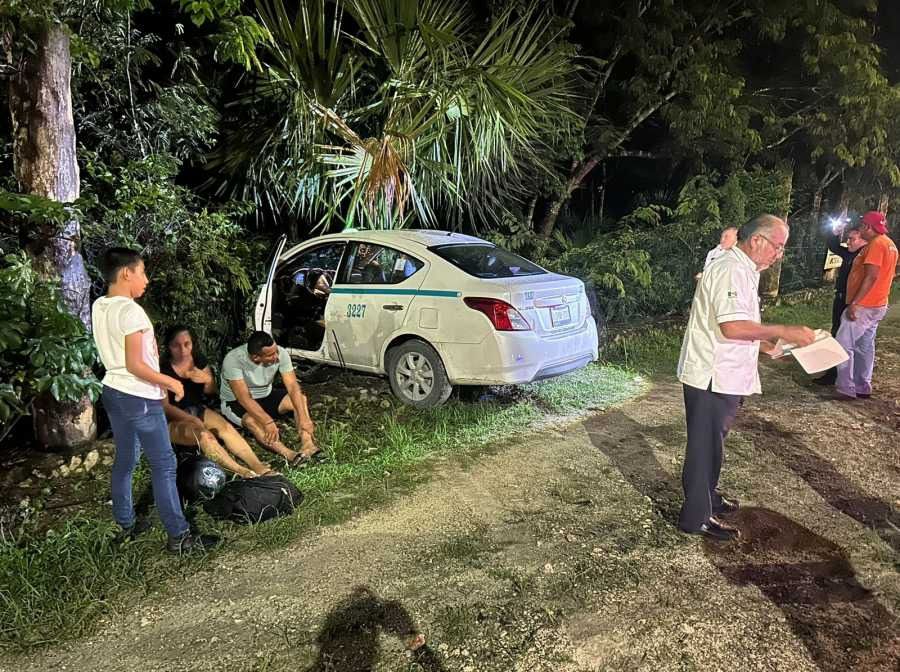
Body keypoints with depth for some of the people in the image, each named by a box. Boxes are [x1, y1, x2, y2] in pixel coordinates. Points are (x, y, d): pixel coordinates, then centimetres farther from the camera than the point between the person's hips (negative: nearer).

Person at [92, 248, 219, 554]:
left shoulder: (98, 307, 5)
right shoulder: (131, 311, -21)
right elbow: (135, 365, -22)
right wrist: (170, 382, -12)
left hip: (113, 392, 9)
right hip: (139, 398, -9)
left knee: (124, 461, 19)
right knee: (164, 465, -2)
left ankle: (126, 525, 31)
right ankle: (179, 536, 4)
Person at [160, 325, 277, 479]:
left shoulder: (198, 359, -1)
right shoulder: (163, 369, -17)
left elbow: (210, 392, 10)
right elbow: (165, 406, -15)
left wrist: (208, 380, -14)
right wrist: (192, 420, -26)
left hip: (198, 410, 5)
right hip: (174, 420, -4)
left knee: (227, 427, -24)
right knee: (204, 435, -34)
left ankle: (259, 468, -36)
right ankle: (241, 471, -42)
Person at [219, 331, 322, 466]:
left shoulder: (280, 353, -20)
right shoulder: (233, 360, -31)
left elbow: (293, 387, -22)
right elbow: (244, 398, -35)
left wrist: (303, 418, -33)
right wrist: (268, 422, -45)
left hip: (266, 396, 5)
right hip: (236, 402, -4)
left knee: (301, 398, -18)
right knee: (251, 420, -37)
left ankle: (307, 444, -34)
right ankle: (289, 454, -48)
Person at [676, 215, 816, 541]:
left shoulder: (743, 271, 16)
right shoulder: (731, 270, -19)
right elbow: (732, 326, -29)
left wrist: (764, 345, 11)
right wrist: (783, 332, -21)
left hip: (725, 376, 10)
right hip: (711, 378, -10)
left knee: (712, 443, 22)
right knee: (705, 447, 1)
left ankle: (706, 494, 38)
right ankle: (696, 517, 12)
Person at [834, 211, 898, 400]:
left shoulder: (876, 244, -16)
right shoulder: (889, 244, 16)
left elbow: (871, 276, -24)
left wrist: (854, 303, -25)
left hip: (863, 306, -10)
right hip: (877, 305, 10)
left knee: (844, 345, -8)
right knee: (865, 346, 13)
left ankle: (846, 388, -7)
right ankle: (863, 388, 18)